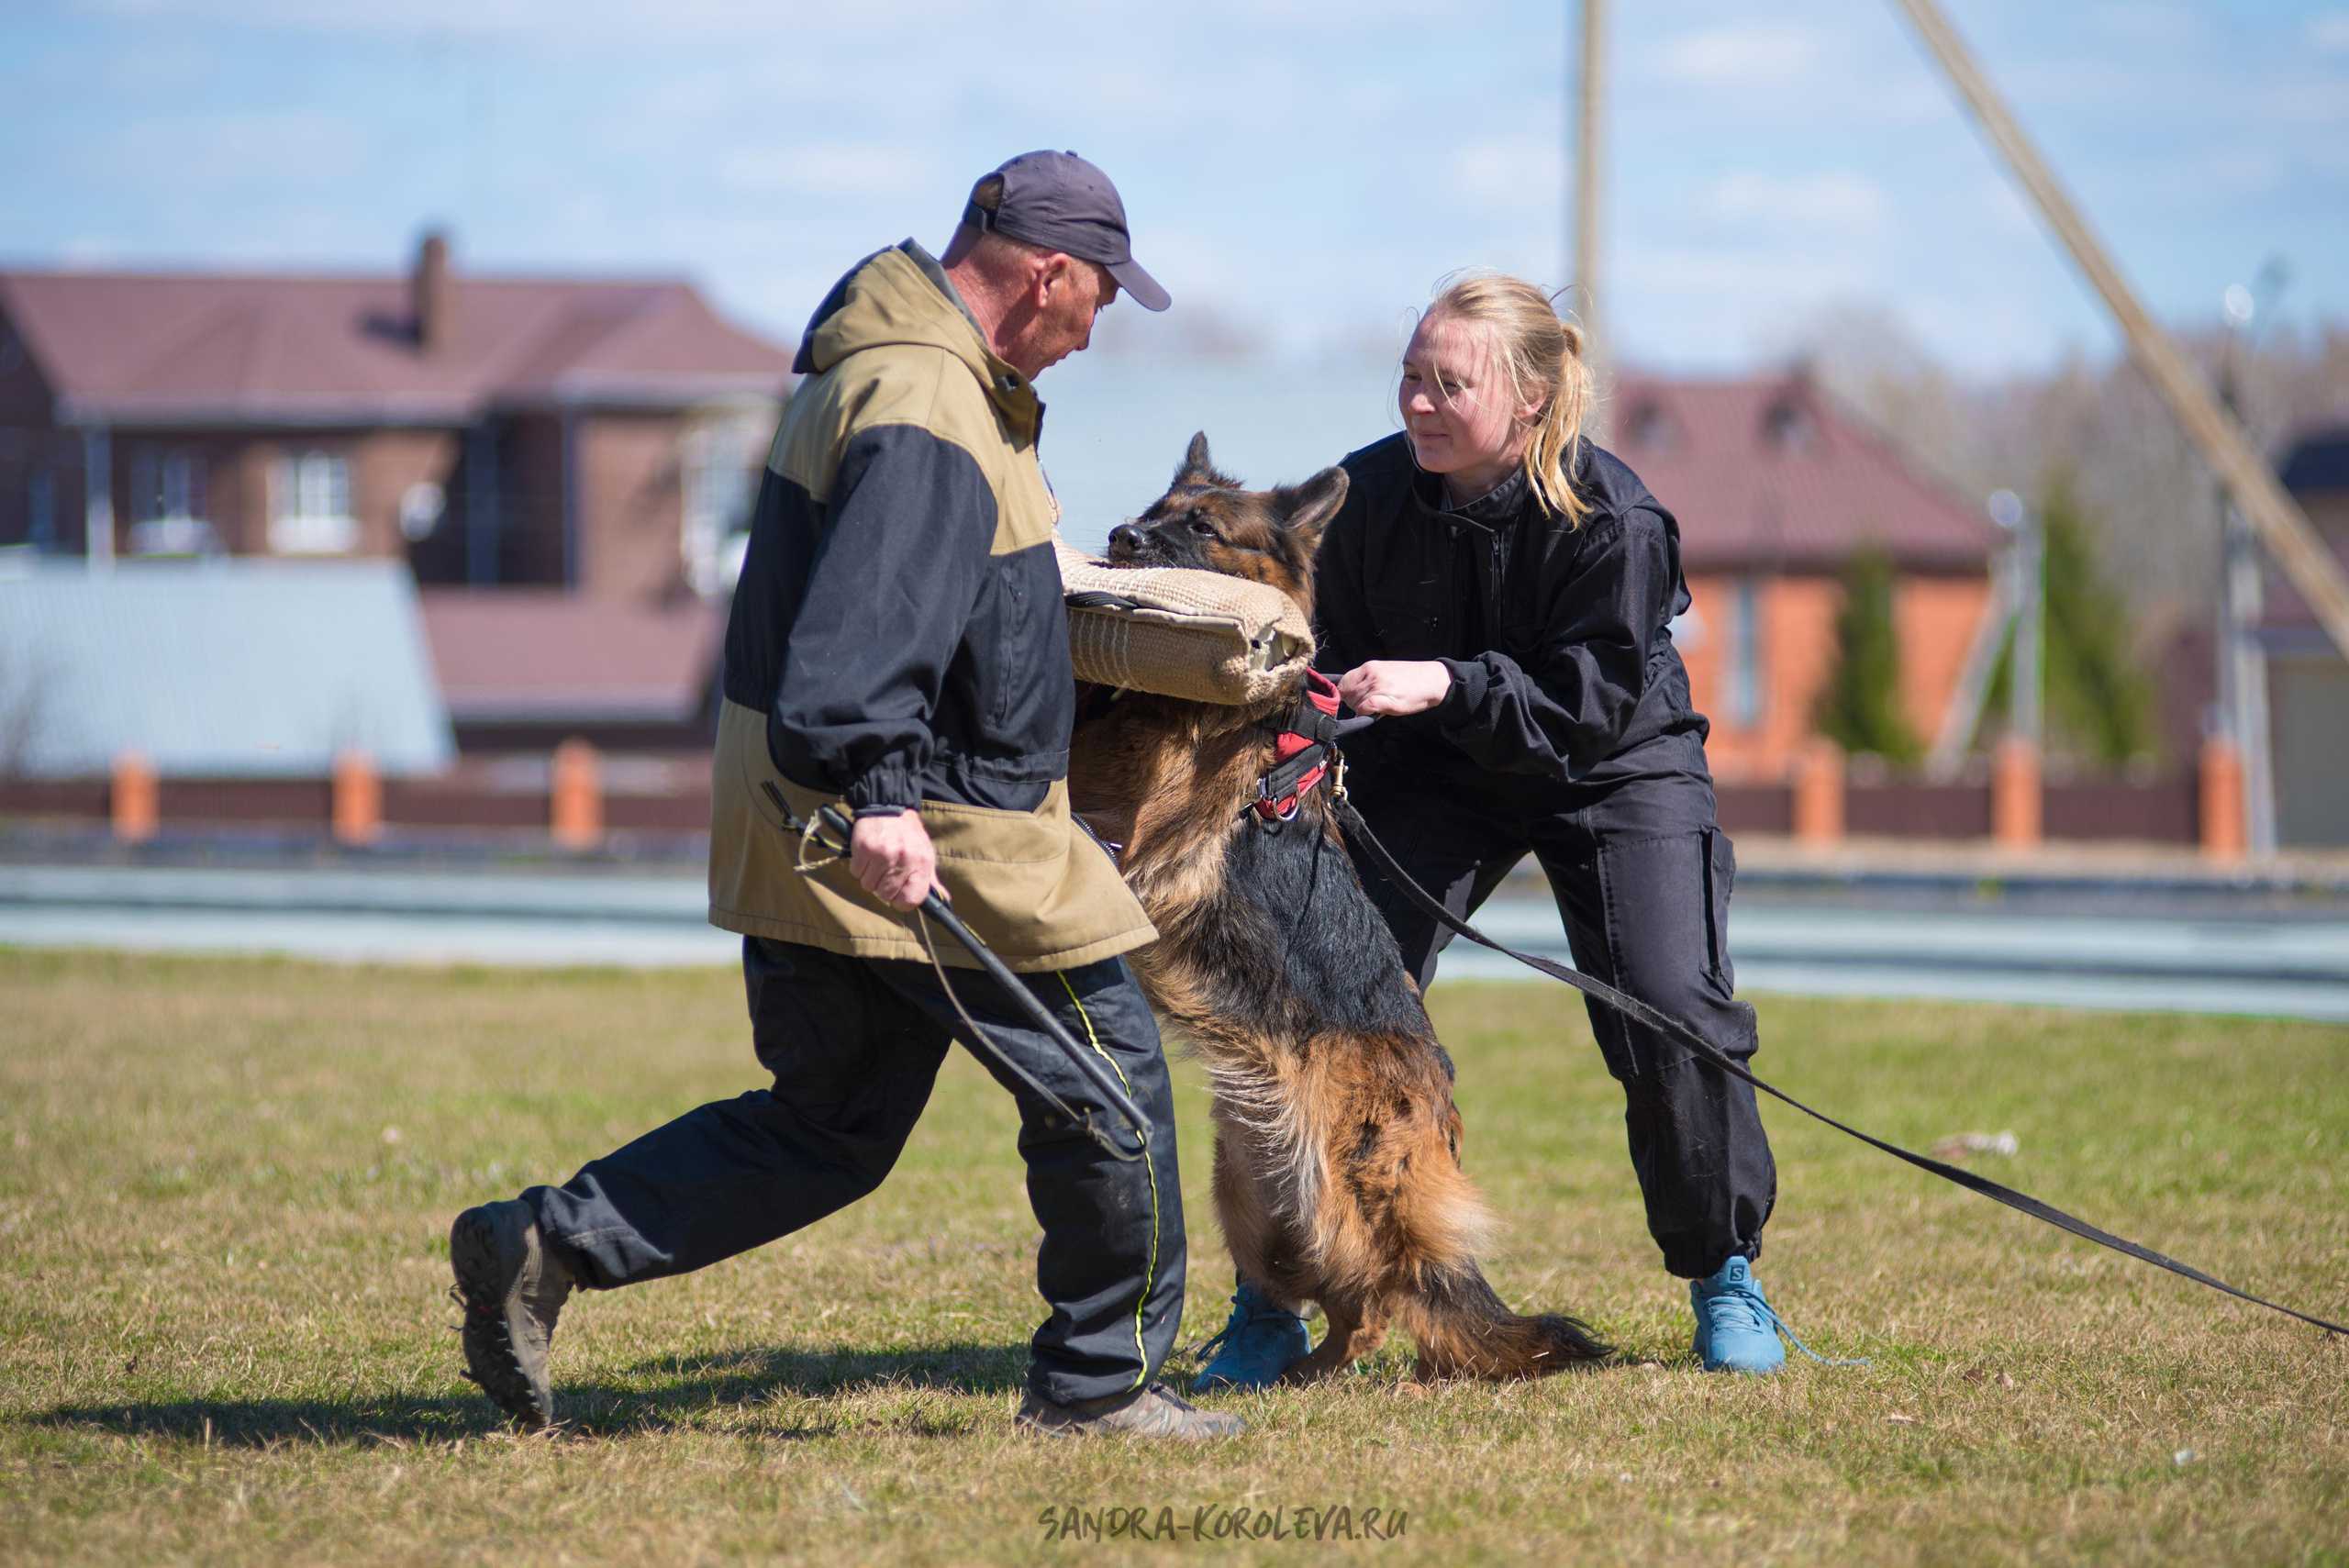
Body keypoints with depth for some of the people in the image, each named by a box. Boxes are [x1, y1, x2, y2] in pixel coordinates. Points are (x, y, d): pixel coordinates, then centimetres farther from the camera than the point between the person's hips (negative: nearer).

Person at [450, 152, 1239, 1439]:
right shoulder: (926, 413, -19)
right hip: (925, 838, -10)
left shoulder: (882, 361, 15)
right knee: (1106, 1068, 4)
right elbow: (864, 620, -33)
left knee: (827, 1128, 15)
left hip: (799, 842, 10)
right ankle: (1100, 1380, 13)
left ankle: (541, 1247, 7)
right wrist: (876, 794, -41)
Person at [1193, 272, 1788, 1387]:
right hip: (1434, 772, 3)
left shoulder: (1612, 520, -27)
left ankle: (1724, 1274, 8)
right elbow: (1338, 653, -3)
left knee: (1668, 1013, -15)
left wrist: (1446, 684, -40)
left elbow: (1592, 702, -28)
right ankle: (1275, 1292, -3)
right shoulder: (1371, 493, -17)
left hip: (1616, 770, -2)